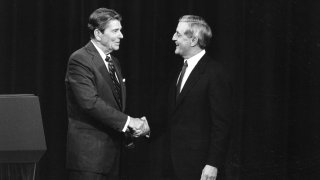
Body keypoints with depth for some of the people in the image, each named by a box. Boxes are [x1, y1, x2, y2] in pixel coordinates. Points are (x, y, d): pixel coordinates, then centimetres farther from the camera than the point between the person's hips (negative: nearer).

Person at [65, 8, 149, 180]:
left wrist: (135, 125, 0)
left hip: (112, 151, 8)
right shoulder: (79, 60, -11)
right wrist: (128, 122, -20)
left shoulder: (114, 62, 18)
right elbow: (90, 102, -21)